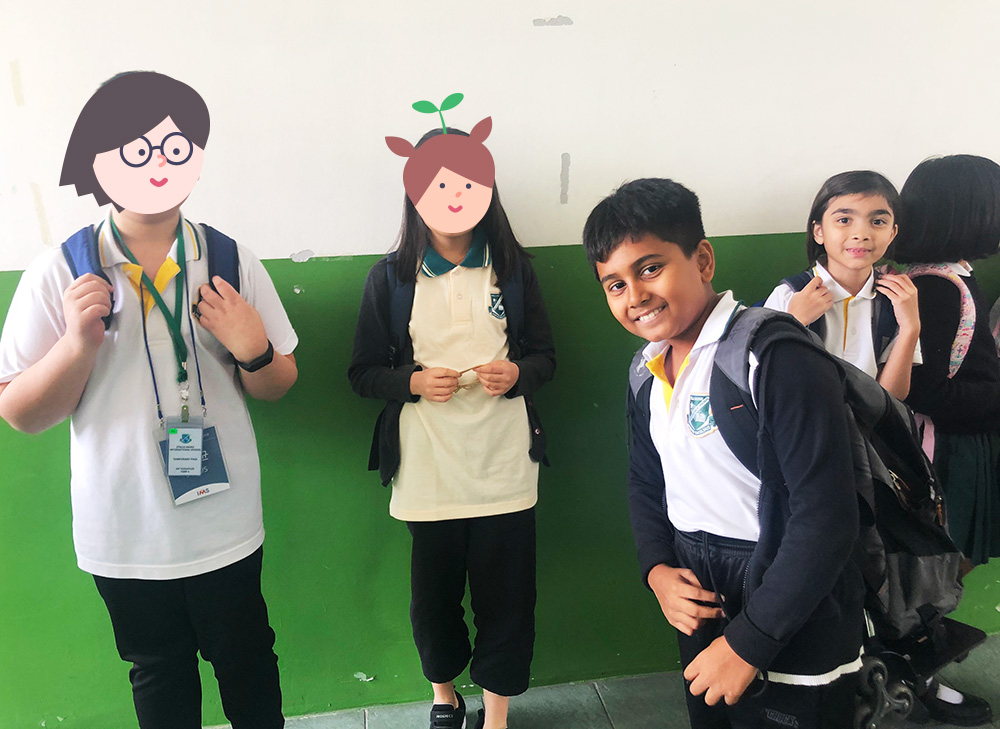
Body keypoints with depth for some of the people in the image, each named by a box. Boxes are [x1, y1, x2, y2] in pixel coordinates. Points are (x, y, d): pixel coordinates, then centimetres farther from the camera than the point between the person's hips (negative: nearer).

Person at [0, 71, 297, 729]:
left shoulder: (231, 262, -4)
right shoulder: (60, 274, -8)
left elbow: (279, 386, 4)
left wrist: (252, 349, -18)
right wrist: (78, 343, -21)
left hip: (224, 525, 0)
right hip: (124, 533, 1)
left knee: (246, 662, 13)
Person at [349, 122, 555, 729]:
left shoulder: (513, 267, 4)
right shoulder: (391, 277, 1)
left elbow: (546, 356, 9)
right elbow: (364, 372, 3)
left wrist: (517, 373, -13)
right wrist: (414, 381, -16)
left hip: (504, 462, 1)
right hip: (427, 466, 0)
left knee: (506, 593, 4)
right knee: (434, 592, 11)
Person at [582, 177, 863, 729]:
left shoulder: (777, 356, -22)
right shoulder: (647, 371, 3)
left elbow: (826, 515, -25)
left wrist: (749, 642, -20)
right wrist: (657, 570, -4)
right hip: (699, 605, 7)